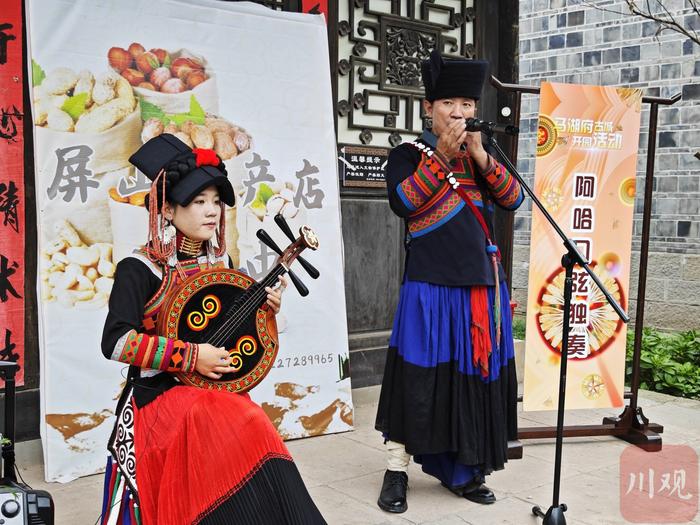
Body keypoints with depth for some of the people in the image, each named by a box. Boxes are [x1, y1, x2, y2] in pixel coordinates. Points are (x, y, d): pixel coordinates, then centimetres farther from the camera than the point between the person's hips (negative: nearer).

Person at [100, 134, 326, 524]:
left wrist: (265, 310, -2)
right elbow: (115, 342, -18)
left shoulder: (221, 262, 8)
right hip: (159, 394, -5)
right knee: (230, 432, -31)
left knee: (249, 431, -24)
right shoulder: (140, 269, -10)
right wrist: (191, 356, -21)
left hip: (218, 390, 5)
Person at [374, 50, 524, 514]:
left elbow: (513, 199, 2)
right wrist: (441, 154, -16)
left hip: (483, 287, 5)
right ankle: (397, 471, 13)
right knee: (418, 376, -1)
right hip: (431, 287, -5)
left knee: (477, 375, 9)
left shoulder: (482, 156, 15)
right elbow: (403, 203, -15)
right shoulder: (408, 154, 2)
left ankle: (463, 471, 23)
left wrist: (480, 156, -10)